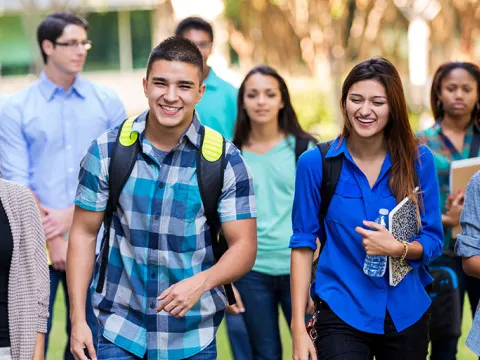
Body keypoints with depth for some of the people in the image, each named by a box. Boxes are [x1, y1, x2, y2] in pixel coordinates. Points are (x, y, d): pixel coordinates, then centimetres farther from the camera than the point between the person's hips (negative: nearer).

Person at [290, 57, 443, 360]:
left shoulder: (419, 160, -3)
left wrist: (397, 248, -20)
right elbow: (303, 244, -4)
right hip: (342, 312, -2)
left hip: (407, 313, 3)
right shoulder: (315, 163, -7)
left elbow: (434, 241, 1)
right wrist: (298, 328, -8)